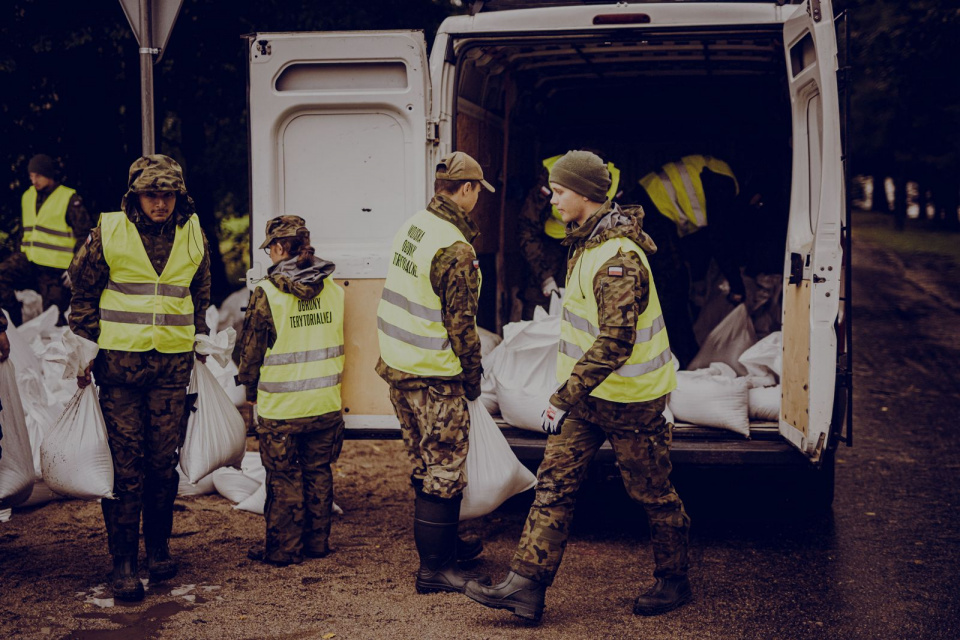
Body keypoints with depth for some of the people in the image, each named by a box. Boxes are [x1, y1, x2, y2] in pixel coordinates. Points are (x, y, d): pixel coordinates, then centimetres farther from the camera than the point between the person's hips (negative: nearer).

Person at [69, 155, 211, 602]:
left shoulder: (193, 235, 5)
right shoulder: (108, 232, -4)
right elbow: (83, 291, 4)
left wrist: (200, 344, 17)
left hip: (174, 363, 3)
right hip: (120, 359, -2)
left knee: (165, 460, 8)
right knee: (125, 464, -2)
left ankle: (158, 548, 24)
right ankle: (124, 562, 4)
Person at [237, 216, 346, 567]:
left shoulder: (267, 293, -14)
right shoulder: (333, 289, 0)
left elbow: (251, 349, -5)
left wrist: (251, 390, 11)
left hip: (282, 406, -4)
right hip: (326, 403, 4)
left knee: (284, 479, 8)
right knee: (318, 472, 16)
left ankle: (283, 548, 17)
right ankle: (317, 541, 26)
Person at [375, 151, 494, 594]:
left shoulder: (412, 226, 6)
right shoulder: (455, 249, -20)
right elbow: (461, 323, -17)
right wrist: (473, 378, -6)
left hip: (396, 366, 9)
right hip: (434, 376, -9)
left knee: (427, 466, 20)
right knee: (444, 472, 2)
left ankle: (444, 544, 35)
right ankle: (434, 569, 9)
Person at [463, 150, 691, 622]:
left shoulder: (618, 259, -26)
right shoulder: (586, 241, 7)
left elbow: (615, 344, -32)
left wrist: (564, 398, -30)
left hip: (630, 400, -9)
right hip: (588, 392, 9)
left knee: (652, 493, 8)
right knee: (554, 482, 2)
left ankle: (673, 580, 27)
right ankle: (527, 584, 2)